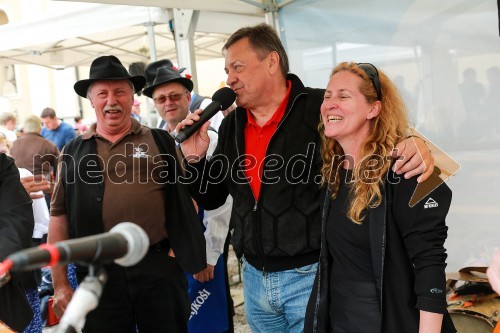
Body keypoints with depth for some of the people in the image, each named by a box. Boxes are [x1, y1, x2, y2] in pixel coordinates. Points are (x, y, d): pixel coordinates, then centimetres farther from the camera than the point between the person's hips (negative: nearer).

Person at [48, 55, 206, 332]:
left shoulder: (161, 142, 6)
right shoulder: (73, 152, 8)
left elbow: (186, 197, 6)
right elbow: (59, 215, 7)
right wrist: (60, 284, 3)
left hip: (159, 266, 0)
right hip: (98, 271, 1)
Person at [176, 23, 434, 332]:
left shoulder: (323, 108, -12)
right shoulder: (232, 125, 6)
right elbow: (212, 198, 13)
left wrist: (414, 144, -27)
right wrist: (195, 159, -4)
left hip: (312, 275, -6)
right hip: (254, 277, 6)